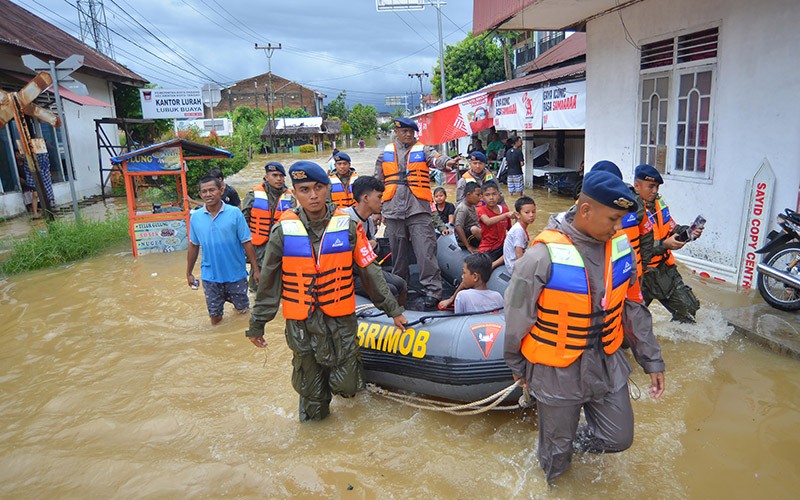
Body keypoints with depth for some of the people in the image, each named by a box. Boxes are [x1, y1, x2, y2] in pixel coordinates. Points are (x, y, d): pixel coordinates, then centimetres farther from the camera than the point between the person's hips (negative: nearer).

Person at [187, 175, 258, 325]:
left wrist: (256, 269, -8)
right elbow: (193, 246, 7)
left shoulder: (235, 213, -12)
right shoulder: (196, 216, -3)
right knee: (215, 318, 11)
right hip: (210, 275, 2)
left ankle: (237, 303, 49)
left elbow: (246, 243, -8)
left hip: (236, 274, -1)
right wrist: (189, 273, 10)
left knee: (242, 310, 17)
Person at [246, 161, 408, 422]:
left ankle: (347, 365, 35)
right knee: (310, 388, 11)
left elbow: (370, 272, 1)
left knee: (346, 386, 2)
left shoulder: (348, 226, -5)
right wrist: (257, 323, 7)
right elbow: (268, 282, 2)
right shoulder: (283, 231, -6)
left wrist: (393, 309, 3)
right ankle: (313, 410, 44)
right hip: (301, 322, 0)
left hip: (340, 319, 0)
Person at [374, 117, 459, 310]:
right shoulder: (386, 154, 14)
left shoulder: (423, 150, 7)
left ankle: (432, 291, -5)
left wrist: (447, 162, -39)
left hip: (418, 209, -3)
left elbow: (435, 158, -16)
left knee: (425, 251, -10)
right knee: (398, 253, 12)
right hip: (393, 212, 3)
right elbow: (378, 183, 19)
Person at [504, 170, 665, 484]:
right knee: (557, 449, 17)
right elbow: (517, 319, -12)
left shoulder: (620, 247, -6)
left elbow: (633, 309, 7)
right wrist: (517, 366, 2)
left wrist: (652, 359, 10)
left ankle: (574, 437, 46)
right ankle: (552, 484, 49)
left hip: (607, 364, 5)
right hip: (557, 372, -4)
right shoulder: (543, 256, -24)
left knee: (619, 438, 17)